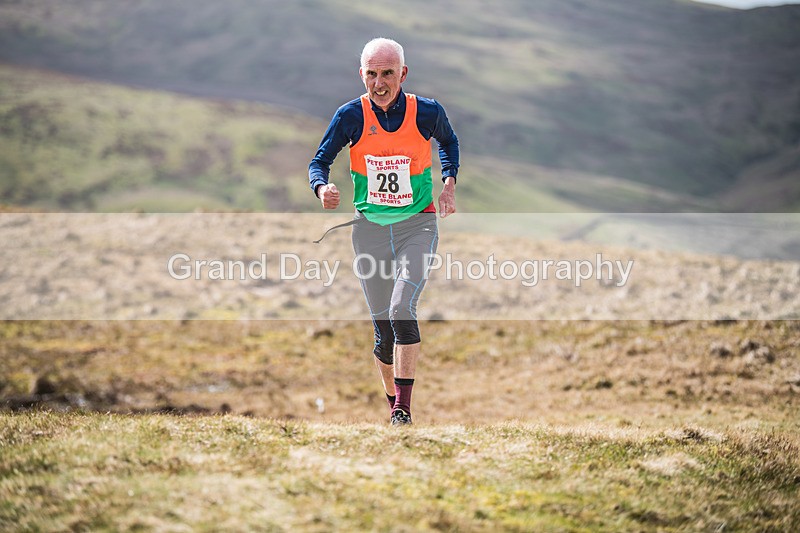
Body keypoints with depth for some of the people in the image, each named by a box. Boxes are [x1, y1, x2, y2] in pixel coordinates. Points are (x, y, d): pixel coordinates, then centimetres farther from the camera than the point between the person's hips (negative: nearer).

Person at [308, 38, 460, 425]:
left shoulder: (427, 112, -7)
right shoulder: (350, 116, -8)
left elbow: (448, 142, 16)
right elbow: (319, 161, -1)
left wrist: (449, 182, 2)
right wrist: (322, 188, -22)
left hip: (417, 225, -2)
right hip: (370, 229, 2)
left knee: (401, 311, -22)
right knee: (383, 327, 5)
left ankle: (404, 408, -18)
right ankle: (393, 402, 26)